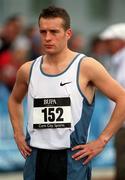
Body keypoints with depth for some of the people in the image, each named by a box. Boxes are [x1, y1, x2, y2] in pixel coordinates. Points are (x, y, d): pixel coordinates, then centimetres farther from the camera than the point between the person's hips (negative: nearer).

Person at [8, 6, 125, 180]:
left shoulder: (86, 67, -6)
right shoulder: (28, 70, 7)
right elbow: (14, 100, 29)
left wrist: (102, 141, -9)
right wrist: (18, 135, 16)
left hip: (72, 158, -4)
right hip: (36, 158, 4)